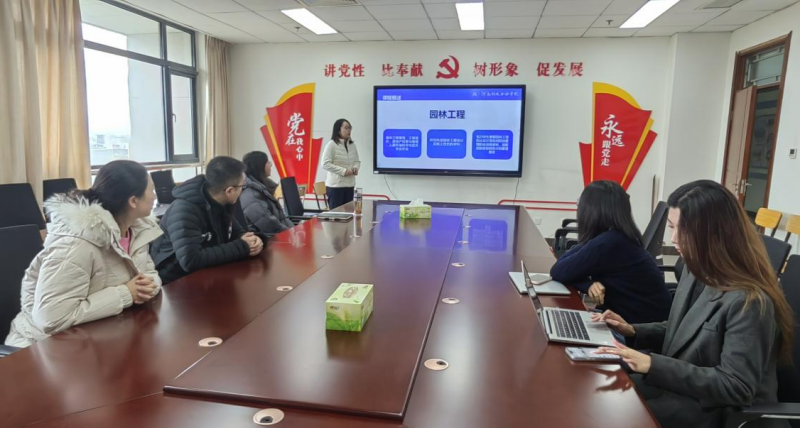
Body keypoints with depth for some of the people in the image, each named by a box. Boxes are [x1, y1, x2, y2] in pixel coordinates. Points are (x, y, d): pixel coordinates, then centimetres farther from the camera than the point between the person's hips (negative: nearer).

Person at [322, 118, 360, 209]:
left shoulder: (352, 145, 10)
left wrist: (356, 168, -5)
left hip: (350, 185, 6)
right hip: (335, 185, -6)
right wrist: (343, 171, -19)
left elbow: (357, 161, 19)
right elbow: (325, 164, -15)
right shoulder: (331, 144, -10)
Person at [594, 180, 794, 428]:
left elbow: (736, 387, -24)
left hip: (716, 408, -7)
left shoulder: (749, 301, -26)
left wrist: (654, 365, -30)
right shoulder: (697, 272, 1)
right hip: (683, 383, 8)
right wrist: (633, 331, -1)